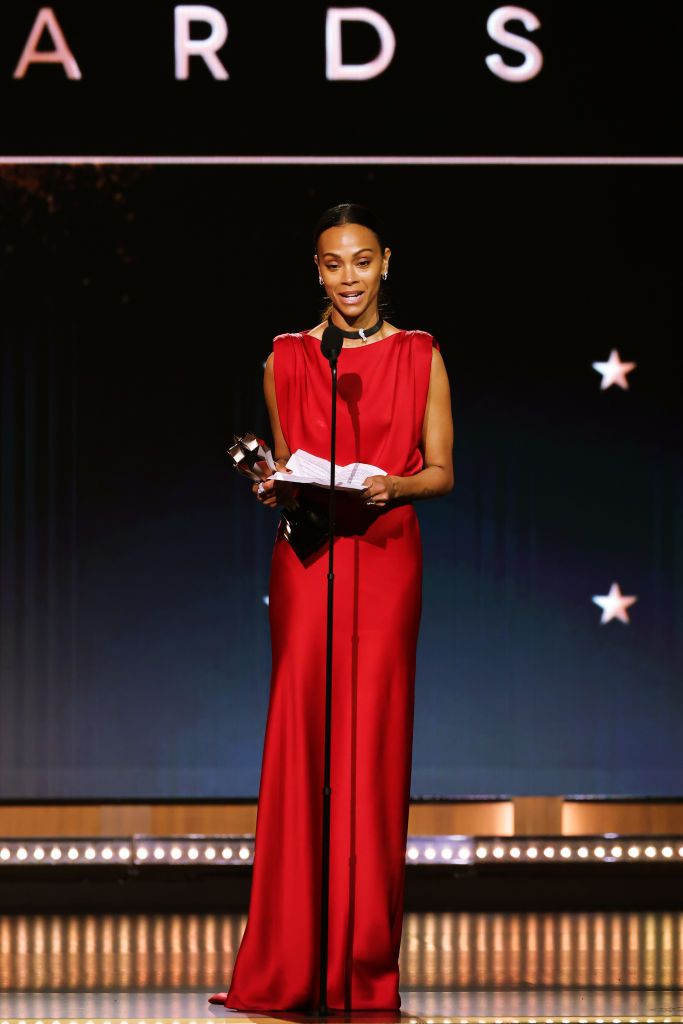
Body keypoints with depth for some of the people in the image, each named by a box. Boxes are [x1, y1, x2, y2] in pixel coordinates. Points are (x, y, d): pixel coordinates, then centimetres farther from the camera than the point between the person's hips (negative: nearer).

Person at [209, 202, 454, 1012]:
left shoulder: (421, 357, 7)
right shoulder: (285, 360, 10)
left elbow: (441, 472, 7)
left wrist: (393, 486, -12)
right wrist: (275, 488, -4)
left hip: (386, 558, -1)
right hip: (305, 559, 1)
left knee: (373, 747, -3)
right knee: (299, 744, -4)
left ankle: (366, 968, 3)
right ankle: (288, 966, 1)